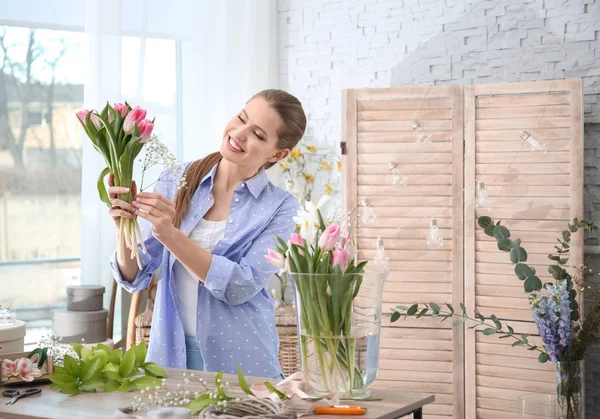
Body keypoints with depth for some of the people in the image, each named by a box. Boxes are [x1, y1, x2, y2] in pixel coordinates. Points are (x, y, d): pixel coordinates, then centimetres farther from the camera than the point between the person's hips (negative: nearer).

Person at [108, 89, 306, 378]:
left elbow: (242, 286, -19)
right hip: (171, 355, 2)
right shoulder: (176, 183, -1)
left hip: (241, 363, -2)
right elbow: (134, 278, -3)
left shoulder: (279, 208, -6)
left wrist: (170, 234, -26)